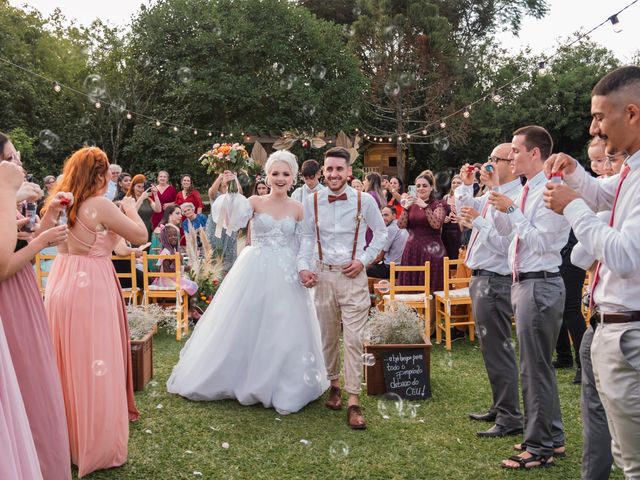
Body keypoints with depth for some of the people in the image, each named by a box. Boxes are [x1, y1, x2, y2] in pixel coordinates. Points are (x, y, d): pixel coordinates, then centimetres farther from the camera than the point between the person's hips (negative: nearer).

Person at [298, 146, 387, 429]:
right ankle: (334, 385, 33)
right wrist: (303, 266, -7)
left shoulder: (364, 201, -5)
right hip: (323, 275, 2)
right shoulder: (312, 202, -1)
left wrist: (364, 260, -3)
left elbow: (381, 232, 7)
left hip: (353, 276, -2)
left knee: (353, 338, -6)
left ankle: (354, 401, -1)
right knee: (328, 336, 13)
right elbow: (307, 237, 7)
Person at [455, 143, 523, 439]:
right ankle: (499, 408, 32)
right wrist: (466, 186, 13)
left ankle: (510, 419, 6)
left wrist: (478, 221, -23)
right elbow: (465, 211, 25)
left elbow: (506, 244, -26)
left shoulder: (516, 198, -18)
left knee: (497, 350, -5)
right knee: (490, 348, 19)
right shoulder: (493, 195, 12)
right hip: (482, 279, 11)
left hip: (495, 283, -11)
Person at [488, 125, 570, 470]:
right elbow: (504, 231, 19)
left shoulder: (550, 191, -16)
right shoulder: (527, 191, 13)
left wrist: (511, 209, -19)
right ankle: (552, 437, 32)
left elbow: (541, 242, -22)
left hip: (539, 286, -10)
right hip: (524, 283, 10)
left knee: (534, 367, -1)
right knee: (538, 364, 18)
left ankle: (540, 448, 12)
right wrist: (499, 205, 6)